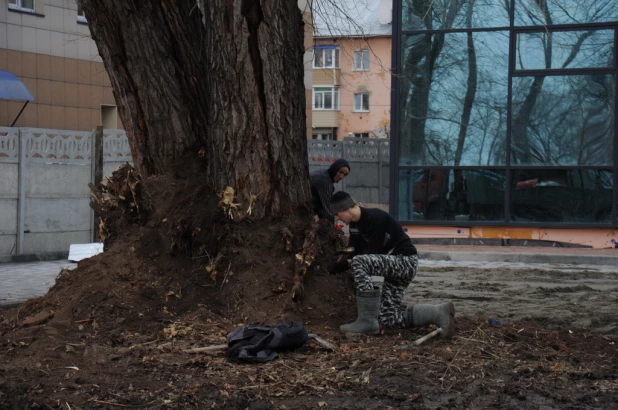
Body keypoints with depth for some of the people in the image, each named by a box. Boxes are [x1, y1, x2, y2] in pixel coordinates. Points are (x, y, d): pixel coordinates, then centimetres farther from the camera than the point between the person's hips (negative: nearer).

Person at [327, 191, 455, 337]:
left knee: (359, 262, -31)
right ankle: (440, 313, 6)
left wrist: (347, 263, -21)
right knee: (388, 318, 8)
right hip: (393, 265, 11)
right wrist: (340, 264, -10)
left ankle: (367, 322, -27)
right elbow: (356, 251, 8)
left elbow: (373, 253, -23)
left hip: (406, 260, -11)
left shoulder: (375, 217, -21)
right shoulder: (355, 224, 8)